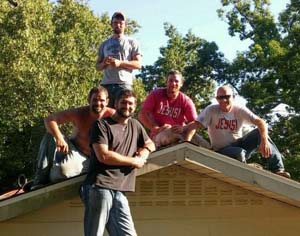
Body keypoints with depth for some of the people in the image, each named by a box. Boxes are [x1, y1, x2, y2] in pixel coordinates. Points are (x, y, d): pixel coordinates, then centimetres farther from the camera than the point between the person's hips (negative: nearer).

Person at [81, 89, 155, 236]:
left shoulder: (135, 125, 21)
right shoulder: (101, 124, 0)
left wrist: (145, 151, 7)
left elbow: (150, 144, 33)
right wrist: (133, 161, -2)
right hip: (99, 187, -6)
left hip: (119, 191, 6)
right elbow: (103, 156, -11)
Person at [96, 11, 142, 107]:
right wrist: (104, 63, -4)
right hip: (106, 85, 3)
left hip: (124, 85, -3)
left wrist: (120, 63, -12)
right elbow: (97, 66, 21)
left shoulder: (132, 42, 12)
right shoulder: (104, 44, 22)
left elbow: (138, 64, 2)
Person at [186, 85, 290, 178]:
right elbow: (196, 124, -20)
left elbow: (260, 122, -17)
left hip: (238, 144, 3)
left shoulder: (240, 110, -5)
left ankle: (277, 169, -22)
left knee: (259, 132, -22)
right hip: (222, 151, -3)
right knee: (240, 153, -38)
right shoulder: (211, 110, -9)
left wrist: (264, 141, -35)